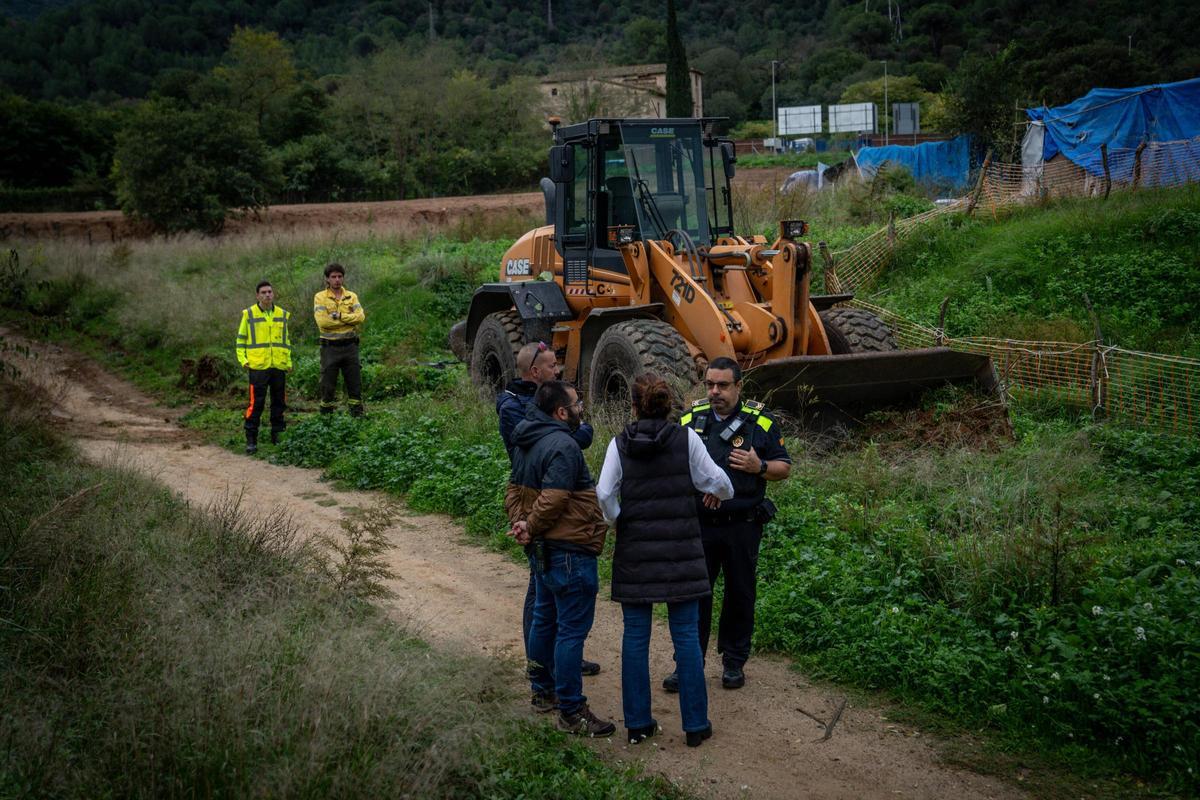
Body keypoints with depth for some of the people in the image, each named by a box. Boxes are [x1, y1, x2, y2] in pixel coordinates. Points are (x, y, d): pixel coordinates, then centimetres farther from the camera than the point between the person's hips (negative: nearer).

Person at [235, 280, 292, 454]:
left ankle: (277, 435, 21)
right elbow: (241, 339, 7)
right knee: (256, 403, -5)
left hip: (279, 367, 4)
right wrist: (243, 360, -4)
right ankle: (251, 440, 0)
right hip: (258, 367, -4)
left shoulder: (282, 315, 11)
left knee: (279, 402, 9)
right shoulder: (249, 314, 1)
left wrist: (288, 362, 12)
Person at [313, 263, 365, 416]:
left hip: (350, 345, 3)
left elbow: (360, 316, -8)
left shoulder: (352, 296, 8)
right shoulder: (320, 297, -2)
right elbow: (322, 321, -16)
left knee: (355, 382, 5)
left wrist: (340, 316, -17)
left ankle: (357, 415, 13)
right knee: (328, 385, 3)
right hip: (330, 346, -3)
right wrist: (350, 319, -11)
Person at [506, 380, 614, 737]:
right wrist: (530, 527, -11)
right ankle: (571, 711, -2)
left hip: (542, 549, 11)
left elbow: (514, 489, 14)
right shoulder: (563, 447, -21)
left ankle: (542, 688, 36)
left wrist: (520, 523, 0)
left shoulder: (526, 443, 11)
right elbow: (552, 500, -26)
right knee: (572, 629, -6)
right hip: (570, 552, -11)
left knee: (545, 619, 22)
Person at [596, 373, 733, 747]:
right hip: (680, 550, -1)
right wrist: (718, 495, 24)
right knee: (686, 635, 5)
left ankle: (637, 723, 13)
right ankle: (695, 724, 8)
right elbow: (717, 481, 2)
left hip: (635, 550, 1)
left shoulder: (620, 444, -2)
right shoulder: (686, 438, -4)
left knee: (635, 636, 8)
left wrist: (618, 521, 9)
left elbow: (604, 493, -10)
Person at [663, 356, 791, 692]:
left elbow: (784, 468, 5)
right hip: (700, 525, 1)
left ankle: (734, 662, 23)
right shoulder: (691, 419, 6)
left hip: (742, 526, -1)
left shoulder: (760, 421, 1)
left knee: (740, 594, 9)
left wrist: (759, 467, -15)